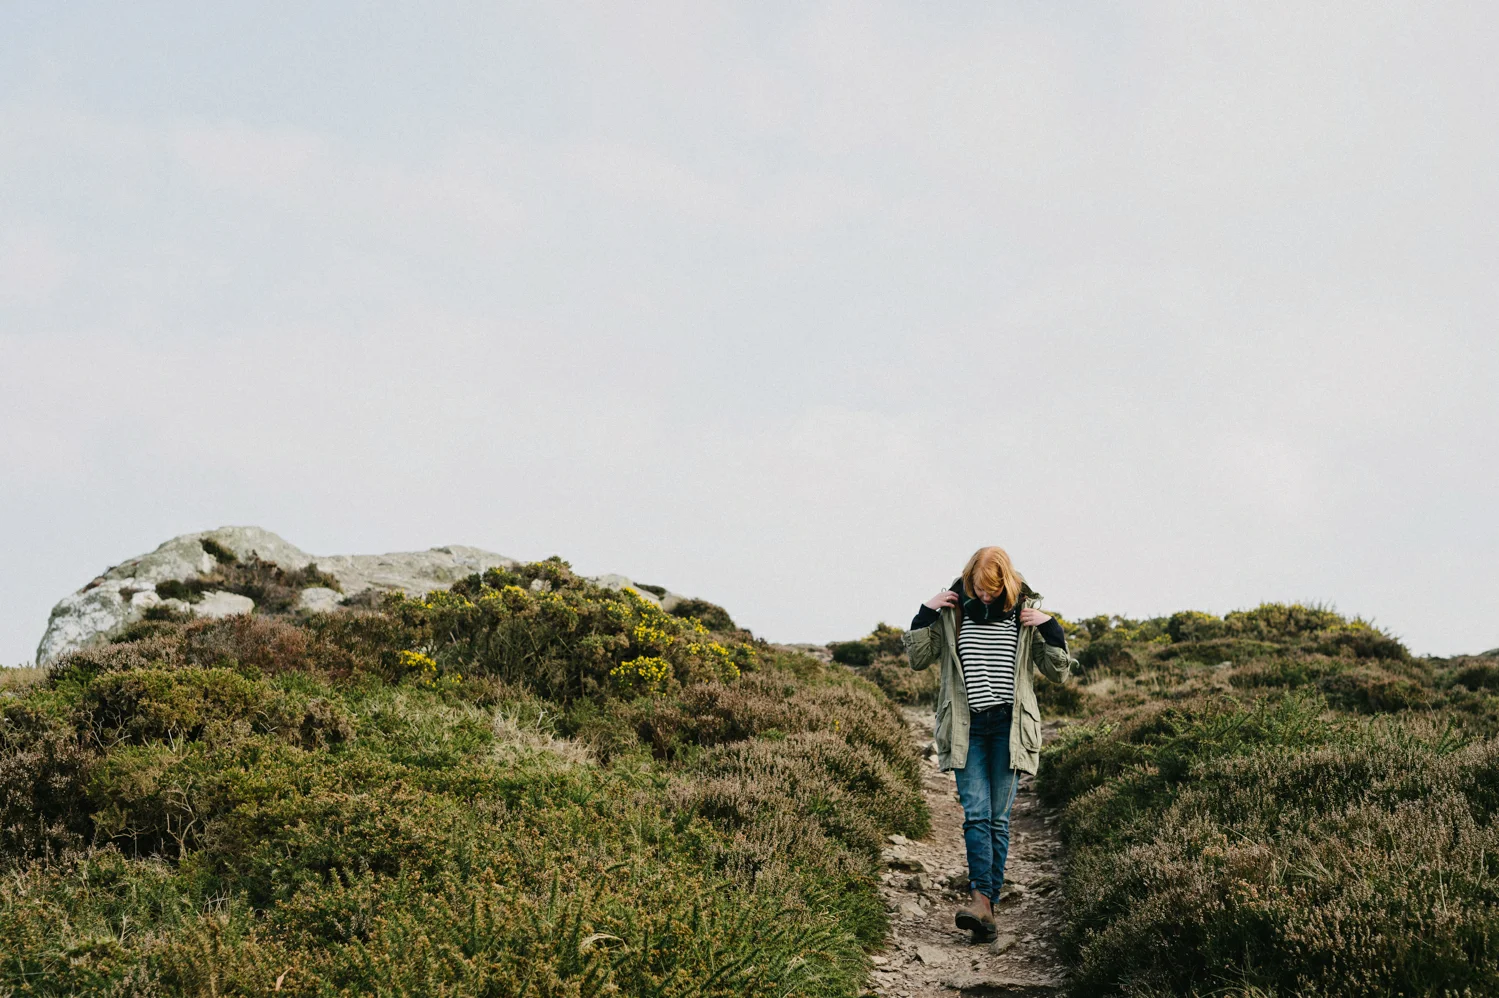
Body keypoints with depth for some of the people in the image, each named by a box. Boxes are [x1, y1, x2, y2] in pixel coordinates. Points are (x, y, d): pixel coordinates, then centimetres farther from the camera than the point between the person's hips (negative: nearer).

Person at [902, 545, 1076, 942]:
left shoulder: (1026, 613, 2)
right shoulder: (953, 611, 2)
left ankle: (986, 901, 5)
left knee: (999, 817, 1)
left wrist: (1051, 630, -8)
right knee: (976, 813, -11)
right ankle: (981, 899, -18)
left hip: (1008, 726, 0)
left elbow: (1058, 672, 7)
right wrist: (925, 615, -2)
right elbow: (918, 659, 10)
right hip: (966, 727, 0)